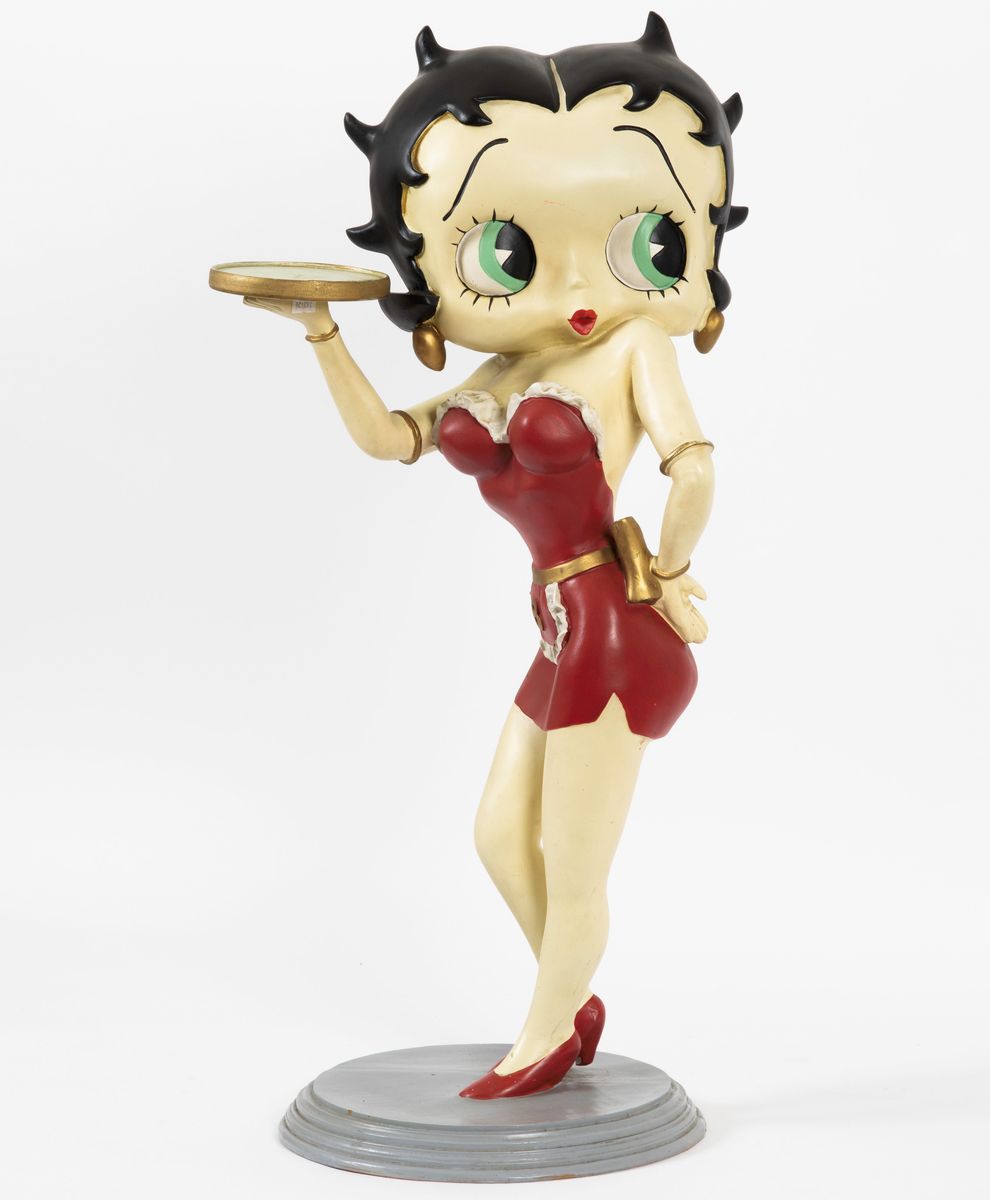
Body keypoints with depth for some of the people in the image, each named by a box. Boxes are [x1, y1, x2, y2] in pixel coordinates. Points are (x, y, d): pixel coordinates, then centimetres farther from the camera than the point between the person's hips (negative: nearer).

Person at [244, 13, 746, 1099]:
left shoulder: (635, 343, -13)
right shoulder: (491, 382, 6)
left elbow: (694, 471, -24)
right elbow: (386, 437, 12)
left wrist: (666, 574, -11)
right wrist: (318, 328, 8)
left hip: (611, 631, -8)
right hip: (569, 633, 8)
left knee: (571, 874, 7)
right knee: (500, 836, 20)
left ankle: (545, 1040, 30)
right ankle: (574, 1006, 41)